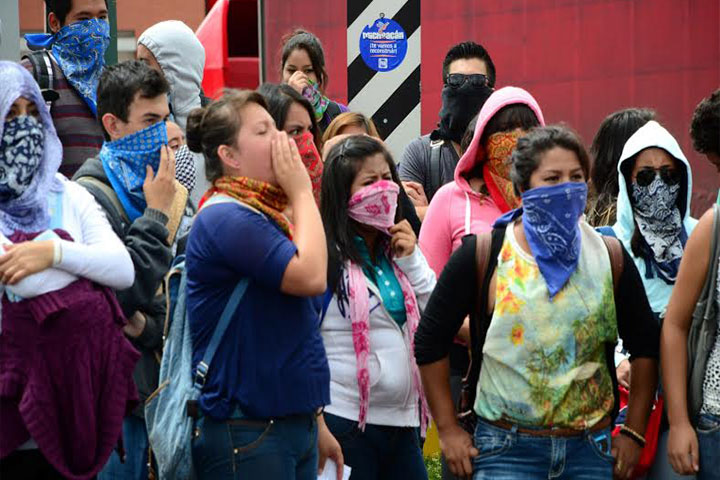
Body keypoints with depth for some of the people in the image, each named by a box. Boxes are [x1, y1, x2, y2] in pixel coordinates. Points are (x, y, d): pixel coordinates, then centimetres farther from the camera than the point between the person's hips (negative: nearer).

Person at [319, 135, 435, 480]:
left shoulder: (398, 250, 13)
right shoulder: (327, 257, -9)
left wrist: (412, 261, -1)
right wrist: (316, 425, -15)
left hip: (402, 422, 7)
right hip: (346, 422, -7)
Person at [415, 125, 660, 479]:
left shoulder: (610, 257, 5)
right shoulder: (483, 255, -3)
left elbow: (646, 345, 14)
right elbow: (430, 341, 2)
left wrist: (634, 433, 9)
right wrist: (448, 431, 0)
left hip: (591, 450, 3)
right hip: (506, 449, -2)